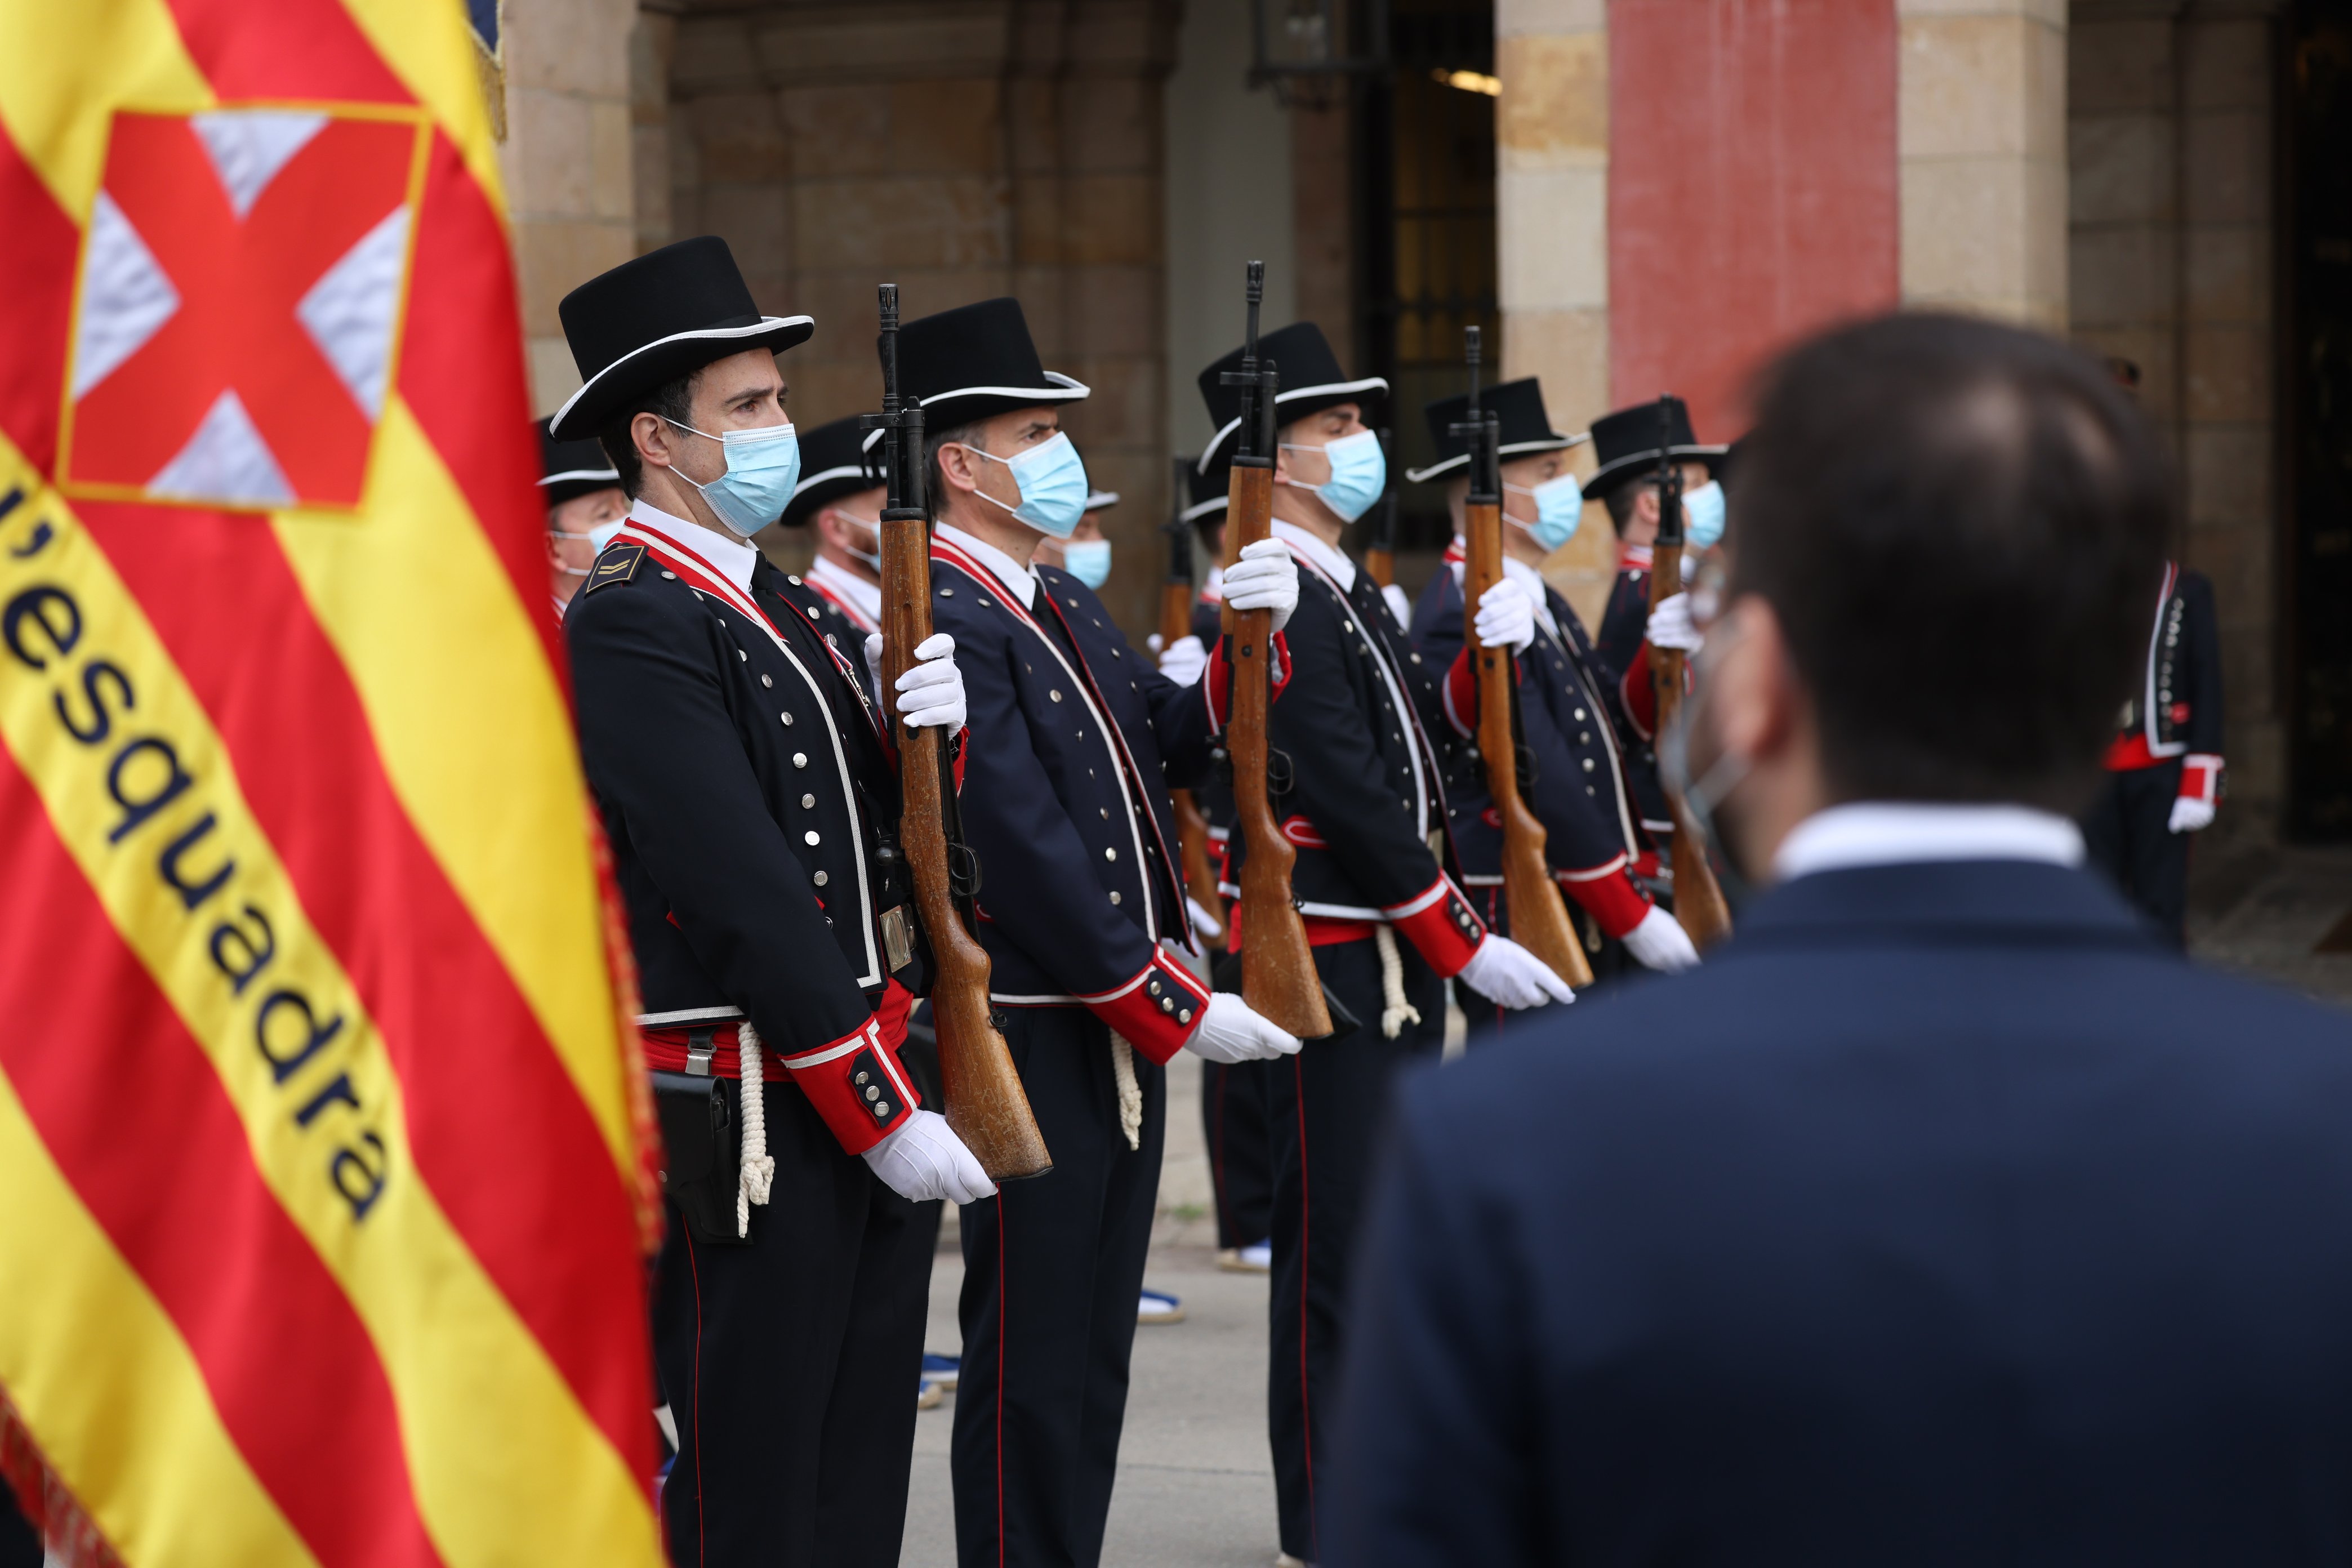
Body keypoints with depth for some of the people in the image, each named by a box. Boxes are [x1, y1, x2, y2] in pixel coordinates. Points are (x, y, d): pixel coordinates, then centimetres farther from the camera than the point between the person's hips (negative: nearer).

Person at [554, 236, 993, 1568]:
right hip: (748, 1120, -9)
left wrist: (931, 732, -6)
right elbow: (746, 898, -18)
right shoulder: (629, 624, -13)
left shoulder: (786, 604, 16)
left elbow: (878, 829, 16)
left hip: (869, 1096, 9)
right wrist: (888, 1116, -17)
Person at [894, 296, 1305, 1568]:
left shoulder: (1061, 605, 15)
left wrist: (1247, 635, -4)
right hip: (1033, 1039, -9)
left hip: (1119, 1031, 9)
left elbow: (1170, 745, 15)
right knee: (1031, 1359, -2)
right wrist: (1181, 1009, -18)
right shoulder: (946, 626, -16)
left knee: (1095, 1348, 14)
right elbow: (1027, 855, -21)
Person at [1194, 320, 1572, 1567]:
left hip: (1392, 962, 10)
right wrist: (1467, 946, -17)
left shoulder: (1344, 594, 18)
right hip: (1329, 969, -10)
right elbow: (1349, 798, -19)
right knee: (1336, 1247, -5)